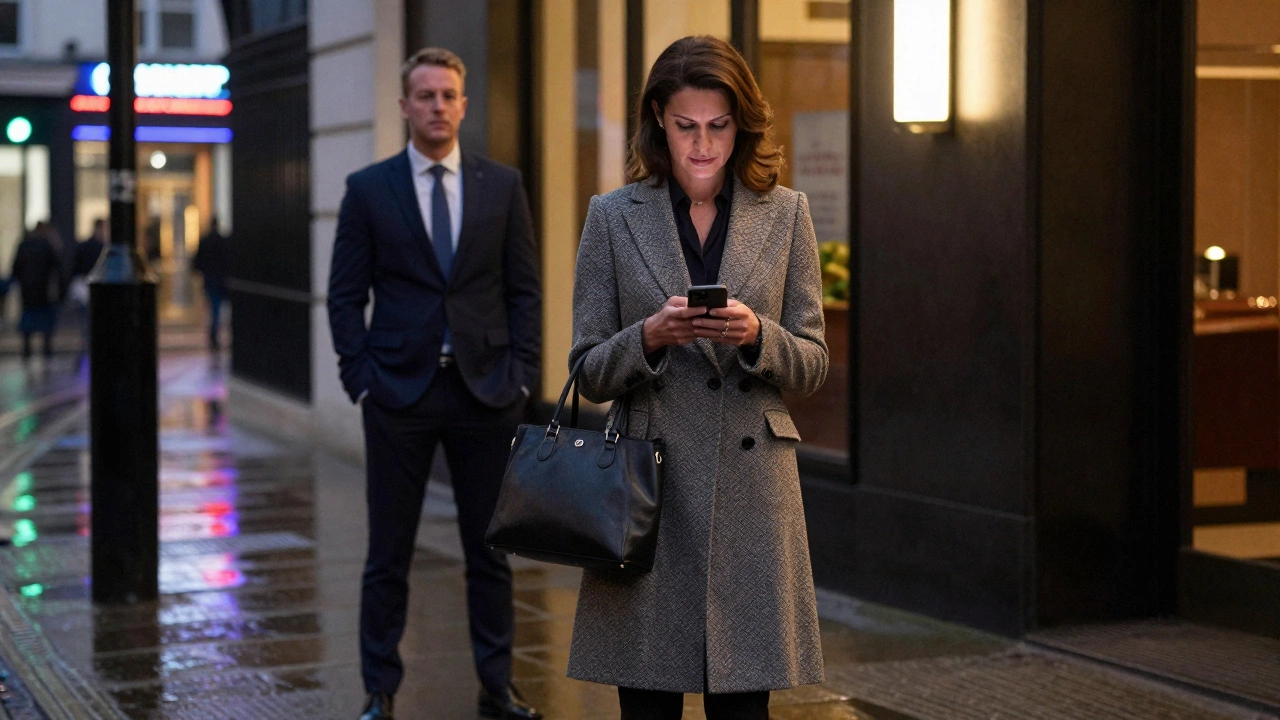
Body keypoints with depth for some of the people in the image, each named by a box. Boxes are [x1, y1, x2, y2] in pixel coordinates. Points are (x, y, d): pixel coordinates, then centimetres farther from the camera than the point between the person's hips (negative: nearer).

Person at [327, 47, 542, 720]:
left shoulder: (502, 185, 6)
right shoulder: (368, 188, 2)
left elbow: (525, 288, 6)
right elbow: (345, 296, 2)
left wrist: (522, 375, -2)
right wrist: (361, 380, -6)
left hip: (485, 389, 1)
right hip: (399, 389, -1)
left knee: (490, 547, 8)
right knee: (388, 554, 4)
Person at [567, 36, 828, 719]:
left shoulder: (785, 213, 8)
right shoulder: (613, 216, 5)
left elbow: (812, 365, 7)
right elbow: (589, 375, 4)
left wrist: (756, 335, -14)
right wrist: (650, 337, -15)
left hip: (751, 485, 1)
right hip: (648, 488, 0)